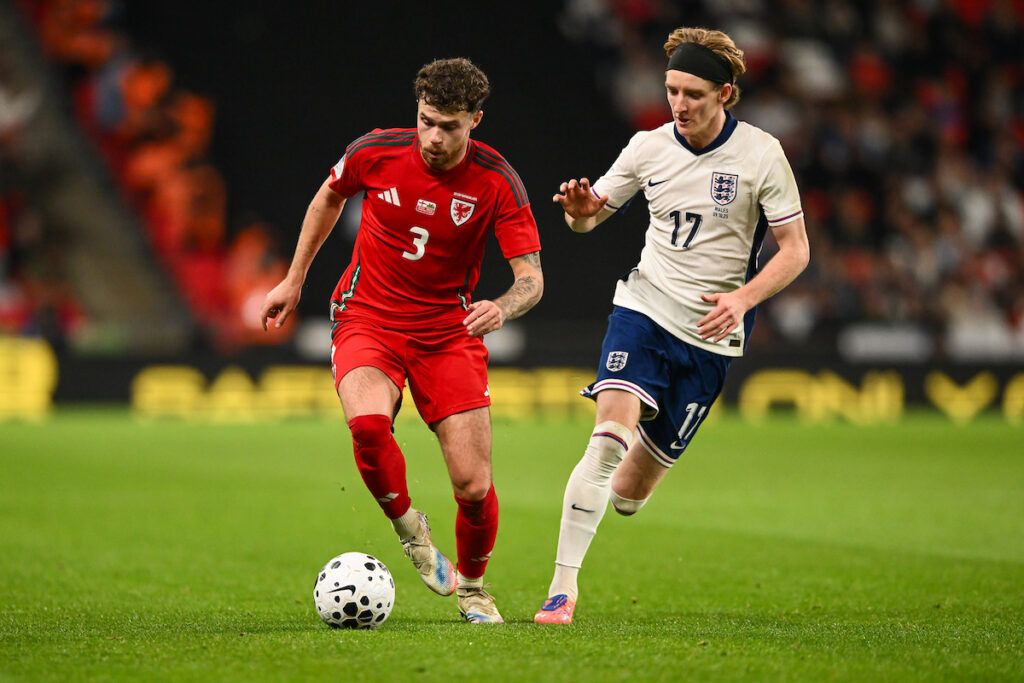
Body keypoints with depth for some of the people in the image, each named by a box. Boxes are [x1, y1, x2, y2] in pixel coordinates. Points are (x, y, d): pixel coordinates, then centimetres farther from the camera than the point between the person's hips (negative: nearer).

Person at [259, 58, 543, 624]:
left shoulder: (497, 182, -13)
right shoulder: (375, 153, -11)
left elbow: (531, 278, -14)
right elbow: (329, 198, 12)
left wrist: (502, 308, -37)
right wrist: (294, 280, 17)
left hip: (449, 332, 0)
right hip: (367, 319, 0)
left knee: (473, 486, -8)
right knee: (367, 423, -33)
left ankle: (472, 586, 24)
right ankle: (410, 529, -4)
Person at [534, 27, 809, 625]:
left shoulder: (761, 155, -8)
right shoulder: (648, 148, 0)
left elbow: (796, 248, -4)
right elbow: (590, 216, 11)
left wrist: (743, 298, -20)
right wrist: (581, 209, -14)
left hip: (710, 337, -1)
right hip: (644, 308, 1)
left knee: (629, 493, 3)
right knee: (609, 436, -25)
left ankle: (613, 494, 41)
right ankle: (563, 586, -22)